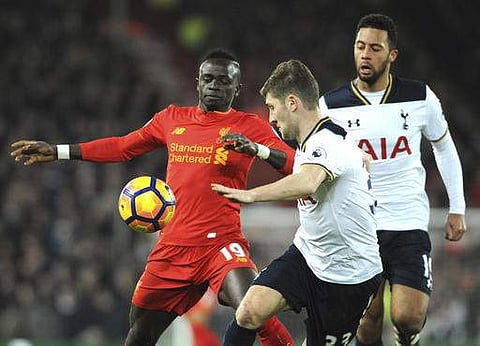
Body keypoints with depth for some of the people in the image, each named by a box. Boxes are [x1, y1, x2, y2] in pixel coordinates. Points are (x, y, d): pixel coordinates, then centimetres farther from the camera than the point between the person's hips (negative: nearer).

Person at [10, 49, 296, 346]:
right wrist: (57, 151, 25)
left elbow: (295, 163, -8)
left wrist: (256, 148, -27)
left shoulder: (249, 126, 1)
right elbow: (122, 147, 26)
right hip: (172, 248, 5)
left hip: (221, 243, -5)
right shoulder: (172, 119, 14)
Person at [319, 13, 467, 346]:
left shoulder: (420, 98, -1)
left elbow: (444, 147, 14)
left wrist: (457, 209, 12)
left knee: (408, 319, -11)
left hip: (409, 224, 0)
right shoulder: (330, 106, -3)